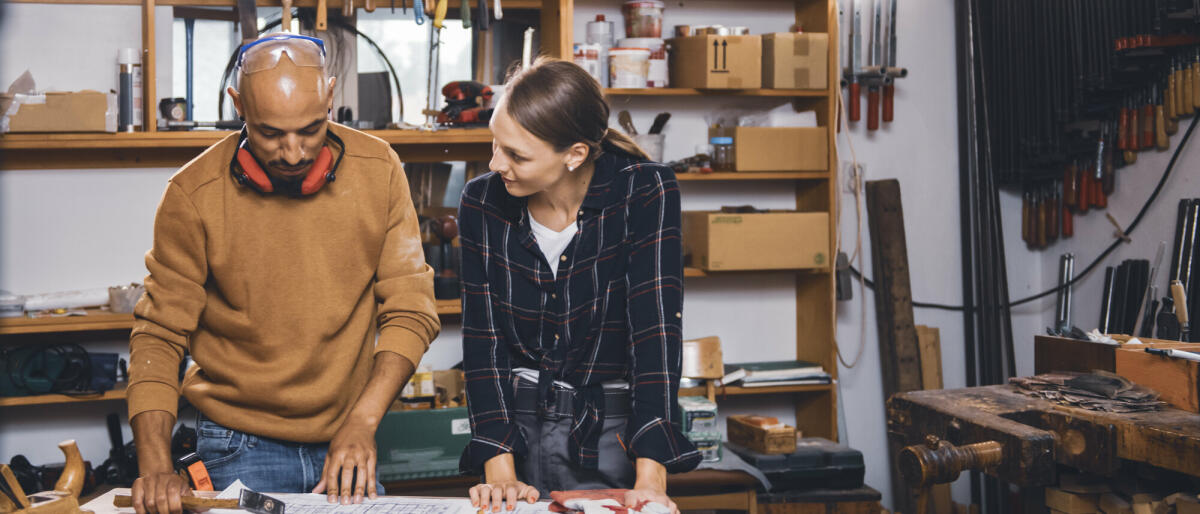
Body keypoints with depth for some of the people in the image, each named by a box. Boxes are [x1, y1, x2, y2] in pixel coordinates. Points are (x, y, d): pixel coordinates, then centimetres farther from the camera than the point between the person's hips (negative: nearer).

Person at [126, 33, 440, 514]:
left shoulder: (378, 171, -7)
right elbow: (160, 335, -7)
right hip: (240, 450, -2)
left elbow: (409, 310, -6)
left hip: (346, 443, 2)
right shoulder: (193, 195, -12)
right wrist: (155, 466, -19)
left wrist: (361, 423, -18)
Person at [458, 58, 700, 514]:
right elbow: (483, 340, -5)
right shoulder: (481, 203, -3)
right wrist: (500, 472, -15)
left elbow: (655, 331, -18)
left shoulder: (645, 193, -12)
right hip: (517, 429, 3)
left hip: (613, 436, -2)